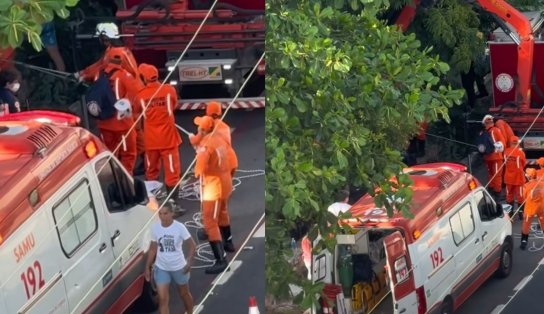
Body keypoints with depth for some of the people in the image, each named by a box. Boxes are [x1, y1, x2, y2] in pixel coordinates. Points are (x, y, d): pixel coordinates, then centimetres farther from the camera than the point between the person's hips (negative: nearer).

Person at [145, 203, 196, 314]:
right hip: (161, 268, 2)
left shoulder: (179, 227, -17)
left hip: (179, 267, -2)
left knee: (184, 294, 20)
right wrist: (147, 267, 5)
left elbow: (192, 245, -10)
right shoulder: (155, 228, -8)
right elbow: (153, 249, 5)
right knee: (163, 299, -4)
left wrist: (189, 262, -22)